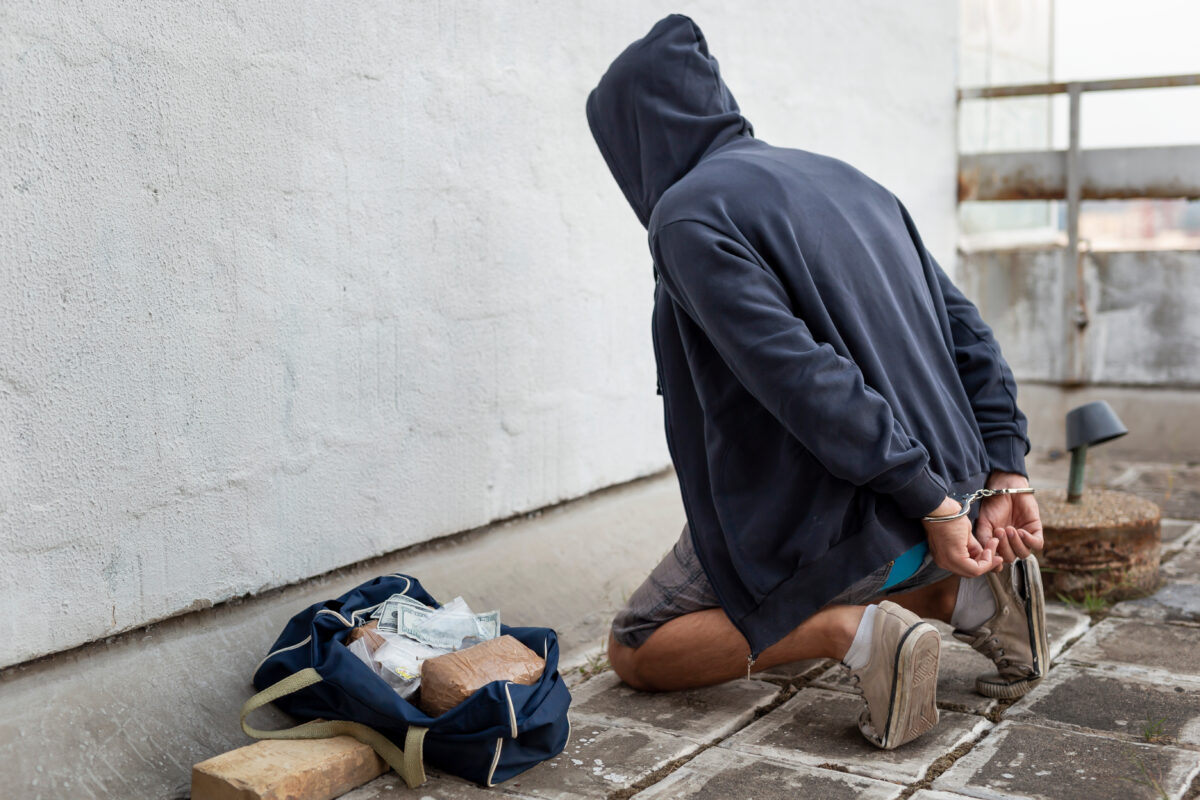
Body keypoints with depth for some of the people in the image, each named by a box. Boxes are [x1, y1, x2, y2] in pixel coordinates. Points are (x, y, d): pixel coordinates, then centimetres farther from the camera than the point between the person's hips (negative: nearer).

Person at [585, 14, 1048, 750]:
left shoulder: (686, 212, -12)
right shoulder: (841, 178, 13)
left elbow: (801, 375, -24)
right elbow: (966, 330, 8)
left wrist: (929, 502, -20)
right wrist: (1005, 476, 4)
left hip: (821, 518, -8)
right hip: (935, 489, 8)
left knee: (636, 652, 10)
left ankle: (852, 631, -12)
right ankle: (968, 592, 8)